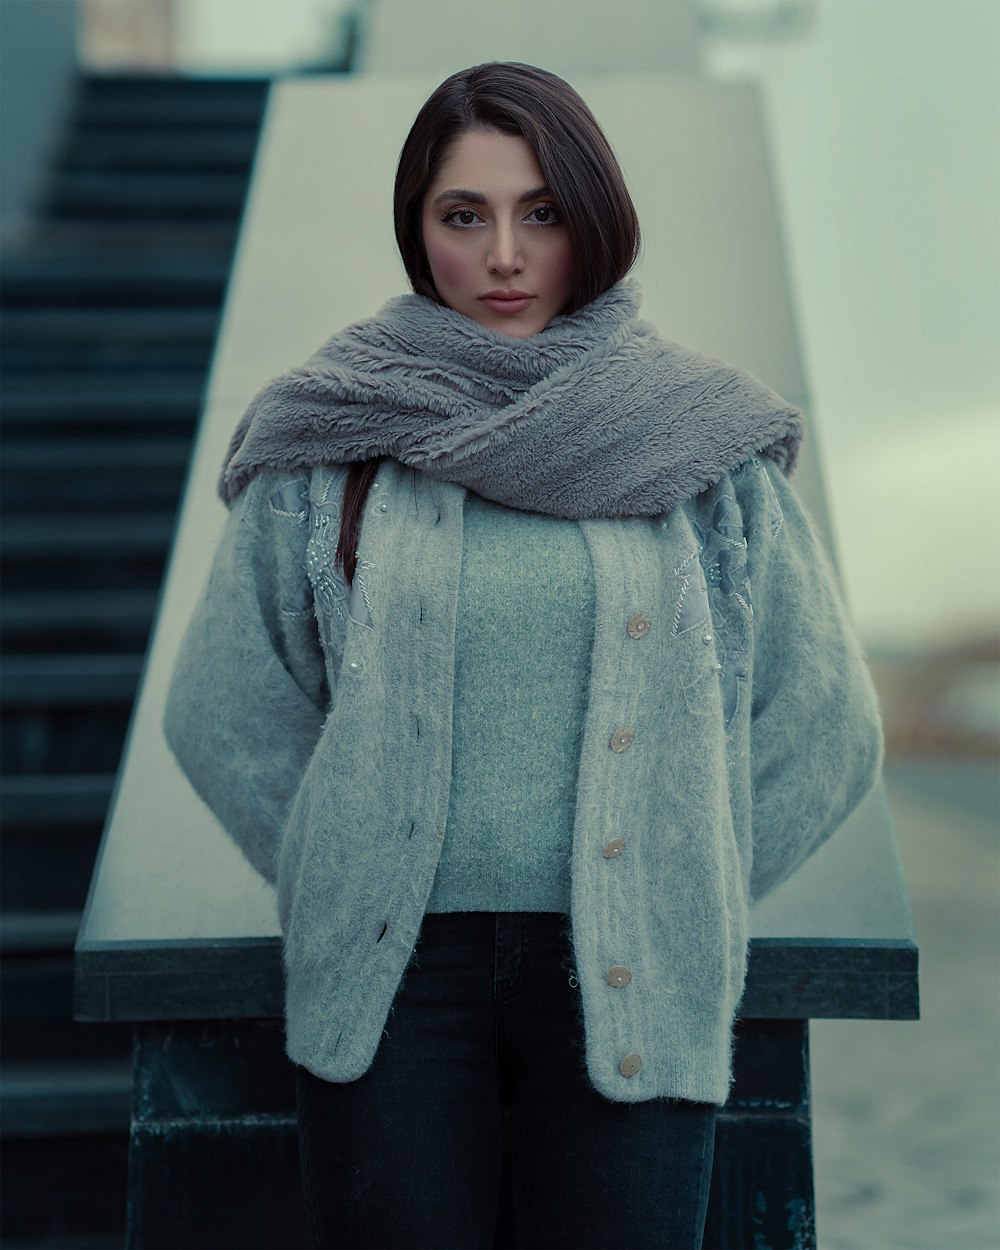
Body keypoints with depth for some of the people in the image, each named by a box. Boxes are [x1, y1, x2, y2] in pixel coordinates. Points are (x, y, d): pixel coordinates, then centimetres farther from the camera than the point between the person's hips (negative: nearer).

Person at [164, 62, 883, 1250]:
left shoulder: (701, 444, 1)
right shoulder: (336, 442, 1)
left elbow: (825, 731, 7)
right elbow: (221, 714, 8)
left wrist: (674, 908, 5)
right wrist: (343, 889, 4)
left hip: (625, 982, 0)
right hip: (390, 977, 0)